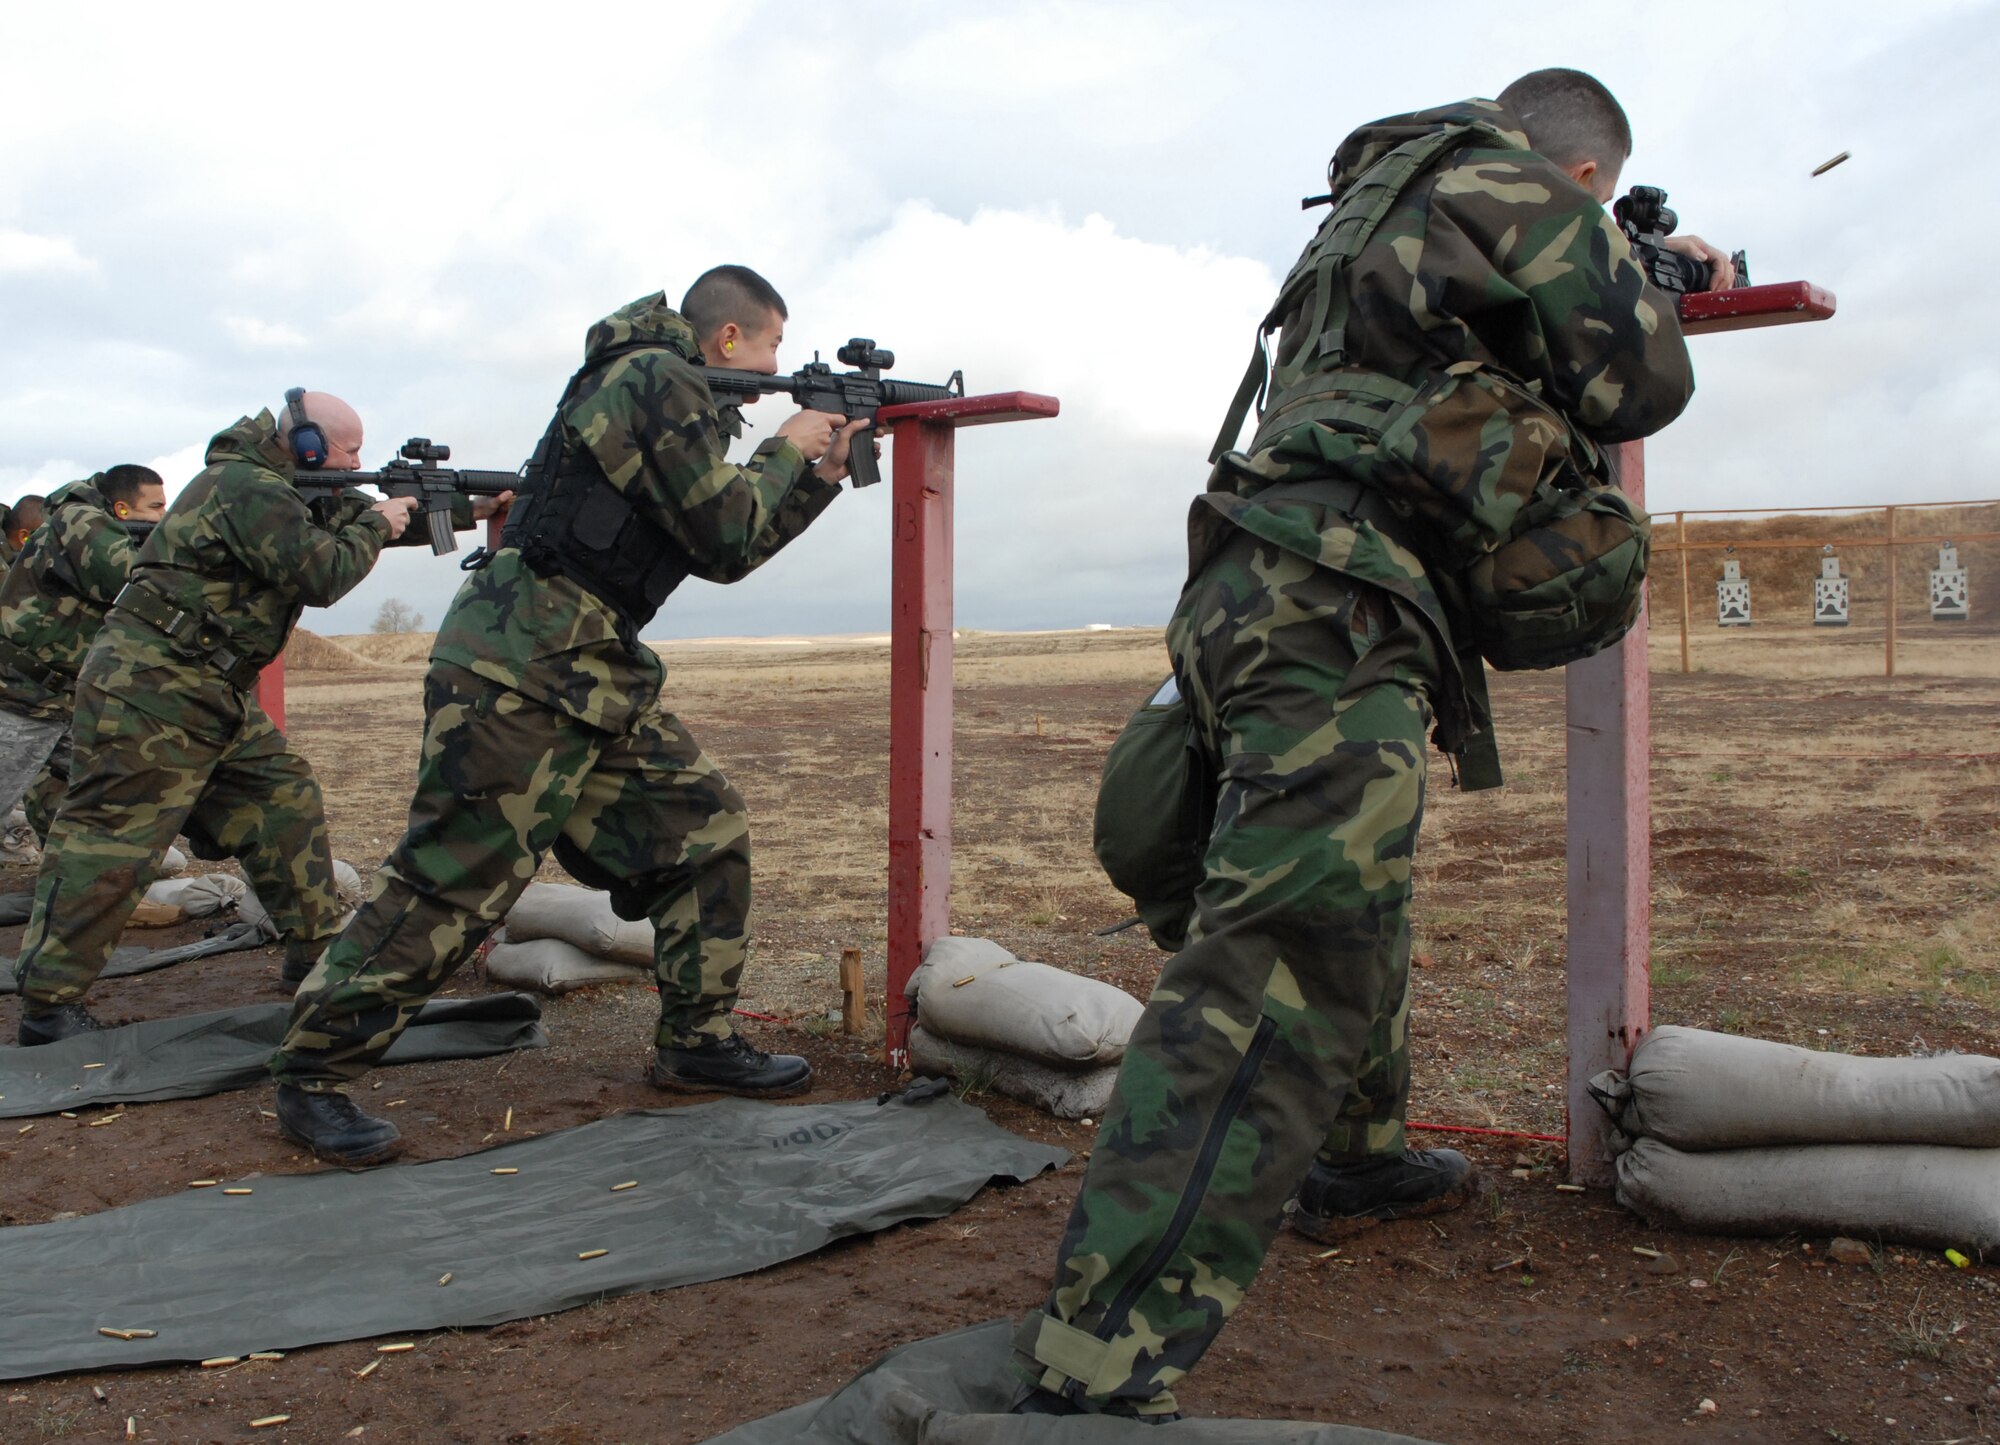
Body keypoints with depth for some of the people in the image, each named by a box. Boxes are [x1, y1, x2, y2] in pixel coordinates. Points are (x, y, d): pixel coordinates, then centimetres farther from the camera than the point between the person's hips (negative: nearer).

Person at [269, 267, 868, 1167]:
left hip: (596, 678, 10)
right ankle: (311, 1077, 6)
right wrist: (783, 451, 3)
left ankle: (698, 1043, 17)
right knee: (450, 885, -7)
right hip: (519, 675, -10)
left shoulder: (662, 386, 20)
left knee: (705, 829, 8)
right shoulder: (659, 381, -11)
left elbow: (718, 546, 23)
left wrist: (819, 477, 19)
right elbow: (726, 541, -12)